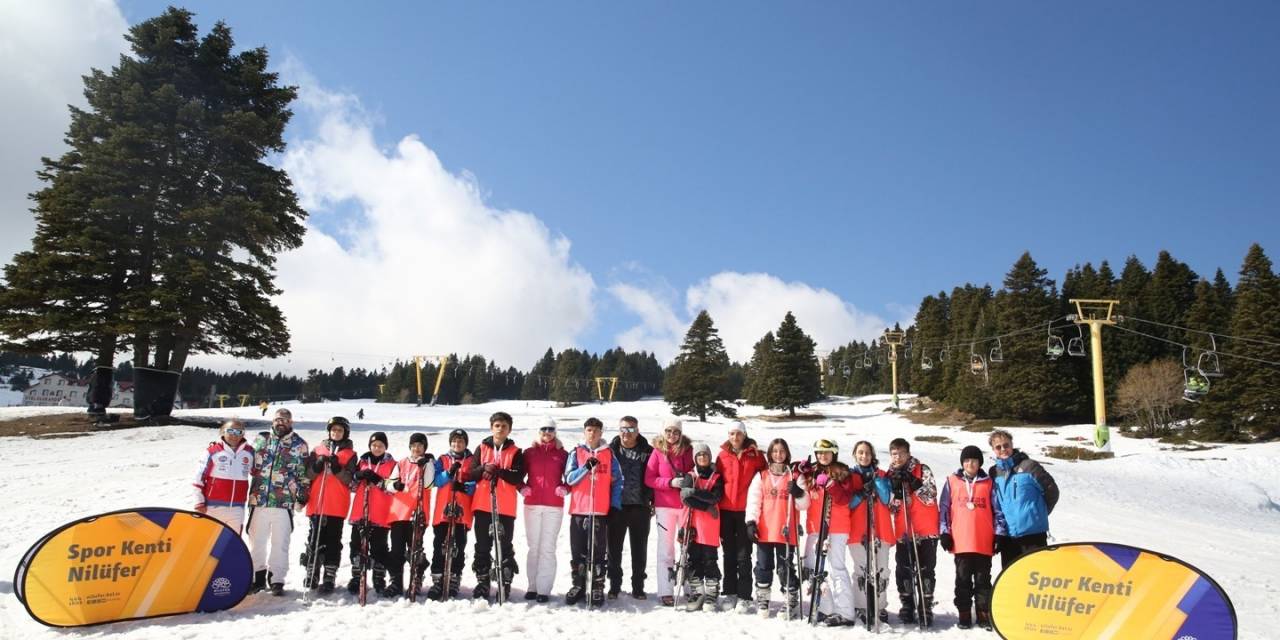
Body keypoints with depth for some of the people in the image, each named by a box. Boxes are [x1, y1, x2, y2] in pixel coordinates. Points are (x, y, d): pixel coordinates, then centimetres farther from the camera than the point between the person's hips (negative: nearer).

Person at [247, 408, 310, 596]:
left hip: (284, 502, -2)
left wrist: (302, 495, 2)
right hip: (259, 500, 2)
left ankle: (276, 580, 11)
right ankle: (257, 577, 22)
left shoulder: (299, 444, 5)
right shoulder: (261, 439, 10)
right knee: (256, 541, 8)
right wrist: (249, 492, 10)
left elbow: (304, 474, 7)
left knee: (280, 543, 1)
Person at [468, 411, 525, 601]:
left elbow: (518, 478, -8)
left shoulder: (515, 452, 4)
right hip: (482, 505, 2)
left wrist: (497, 471, -17)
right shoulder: (481, 449, 10)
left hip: (506, 507, -2)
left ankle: (505, 584, 8)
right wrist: (484, 468, -16)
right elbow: (472, 474, 3)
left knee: (504, 546, 2)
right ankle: (482, 582, 16)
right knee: (482, 546, 8)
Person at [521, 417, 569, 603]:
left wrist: (565, 489, -10)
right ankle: (532, 587, 13)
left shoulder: (562, 454, 6)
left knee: (548, 548, -3)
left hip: (554, 506, -1)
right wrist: (522, 487, -8)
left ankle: (544, 589, -1)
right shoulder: (529, 452, 8)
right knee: (533, 547, 6)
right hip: (532, 504, 1)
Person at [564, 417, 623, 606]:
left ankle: (597, 588, 8)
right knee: (578, 550, 5)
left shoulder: (609, 454, 7)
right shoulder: (577, 452, 7)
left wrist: (615, 505, 0)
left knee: (598, 551, 0)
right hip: (578, 509, 1)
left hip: (601, 511, -1)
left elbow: (617, 481, 7)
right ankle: (578, 586, 16)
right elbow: (569, 478, -3)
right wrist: (586, 467, -18)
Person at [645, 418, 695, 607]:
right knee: (665, 548, 2)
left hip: (686, 504, 2)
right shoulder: (658, 451, -1)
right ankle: (666, 592, 7)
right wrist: (671, 482, -17)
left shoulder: (688, 449, 3)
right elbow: (649, 479, -4)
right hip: (664, 505, -2)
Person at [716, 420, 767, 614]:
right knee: (729, 554, 10)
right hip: (726, 510, 2)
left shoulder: (755, 455, 2)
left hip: (746, 510, -2)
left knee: (743, 555, -1)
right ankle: (730, 594, 19)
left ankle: (744, 597, 5)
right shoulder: (722, 455, 6)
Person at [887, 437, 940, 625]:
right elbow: (891, 507, 6)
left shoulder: (923, 470, -1)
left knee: (926, 569, 1)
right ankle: (907, 606, 16)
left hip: (926, 530, -3)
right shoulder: (891, 475, 8)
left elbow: (931, 497, -12)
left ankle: (926, 608, 9)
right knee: (904, 570, 4)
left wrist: (914, 483, -22)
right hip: (903, 531, 3)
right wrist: (897, 491, -12)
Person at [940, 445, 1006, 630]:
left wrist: (999, 534, 2)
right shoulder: (952, 481, 5)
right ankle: (964, 615, 14)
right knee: (963, 579, 7)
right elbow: (944, 508, 5)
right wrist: (945, 532, 0)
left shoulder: (988, 483, 5)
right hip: (961, 542, 0)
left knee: (983, 579, 8)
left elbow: (998, 510, 7)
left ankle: (984, 614, 16)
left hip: (984, 542, 0)